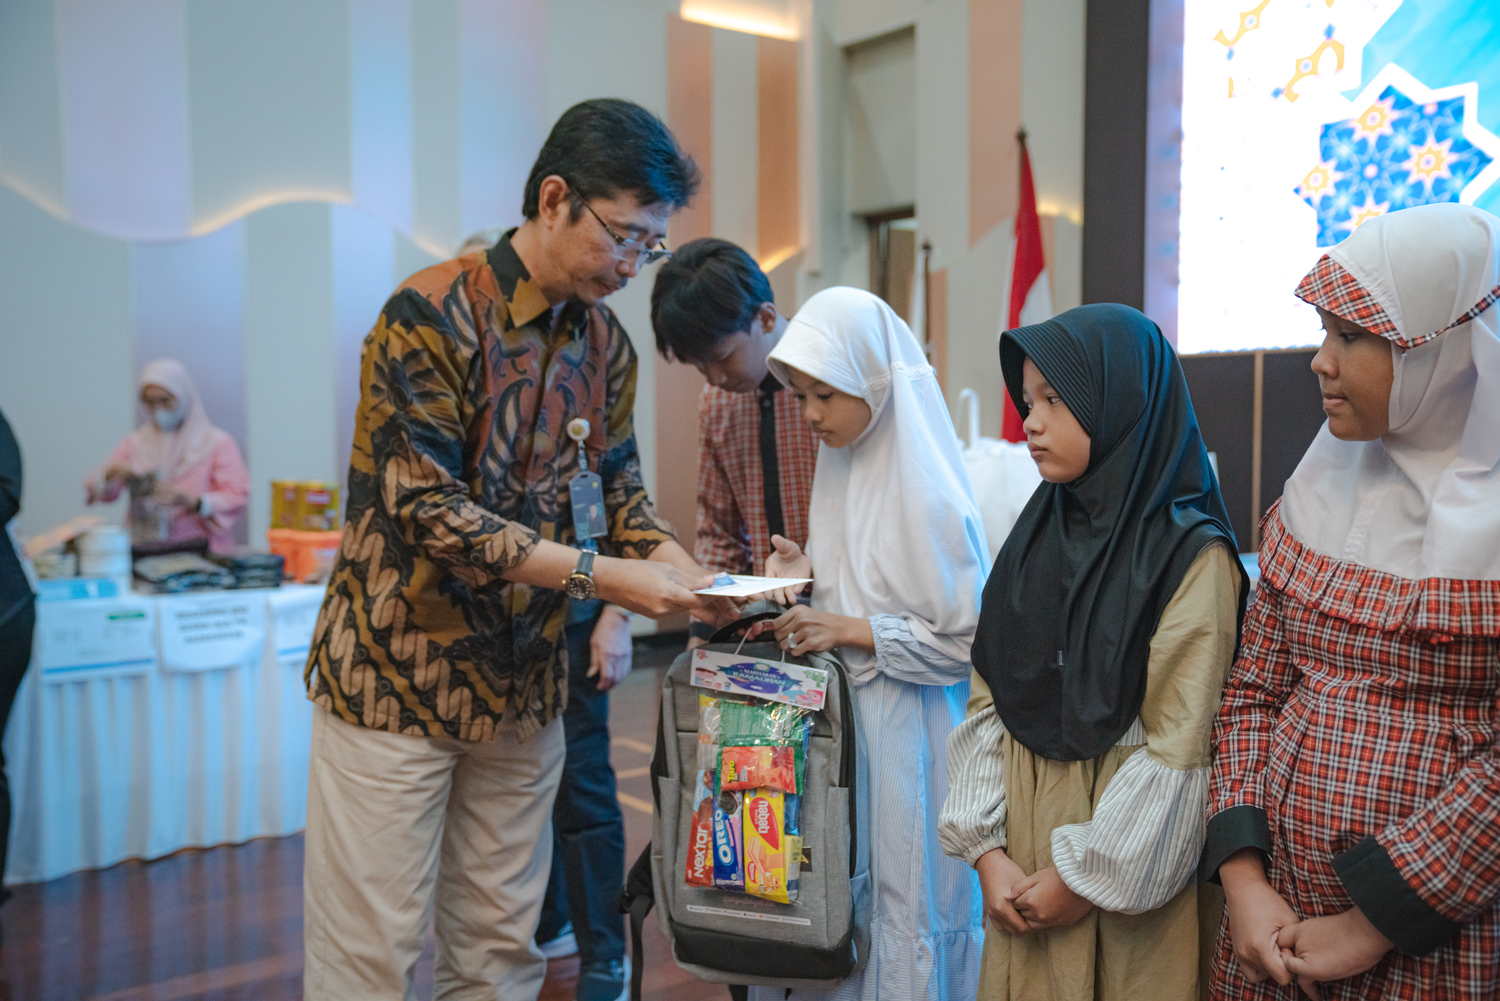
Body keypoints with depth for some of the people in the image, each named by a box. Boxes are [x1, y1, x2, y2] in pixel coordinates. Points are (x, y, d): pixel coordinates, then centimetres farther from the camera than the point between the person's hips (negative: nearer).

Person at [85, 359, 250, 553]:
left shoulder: (218, 444, 3)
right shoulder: (136, 443, 18)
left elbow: (237, 498, -6)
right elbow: (94, 488, 15)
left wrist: (190, 500, -21)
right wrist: (110, 473, -7)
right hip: (145, 550, 4)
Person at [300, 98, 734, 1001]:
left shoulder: (607, 343, 4)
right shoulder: (431, 315, -16)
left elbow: (617, 486, 10)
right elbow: (423, 507, -22)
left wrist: (677, 565, -11)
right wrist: (598, 576, -25)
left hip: (524, 685, 6)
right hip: (396, 674, -5)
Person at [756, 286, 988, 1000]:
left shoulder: (929, 495, -18)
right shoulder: (842, 462, 6)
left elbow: (968, 641, -15)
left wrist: (847, 632, -17)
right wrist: (808, 573, -2)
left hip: (904, 732, -7)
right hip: (836, 716, 7)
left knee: (898, 907, 6)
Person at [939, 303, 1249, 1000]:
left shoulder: (1192, 556, -13)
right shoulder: (1036, 538, 3)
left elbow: (1179, 748, -16)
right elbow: (987, 701, 1)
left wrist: (1086, 875, -13)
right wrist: (987, 851, -6)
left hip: (1128, 865, -5)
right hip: (1024, 831, 5)